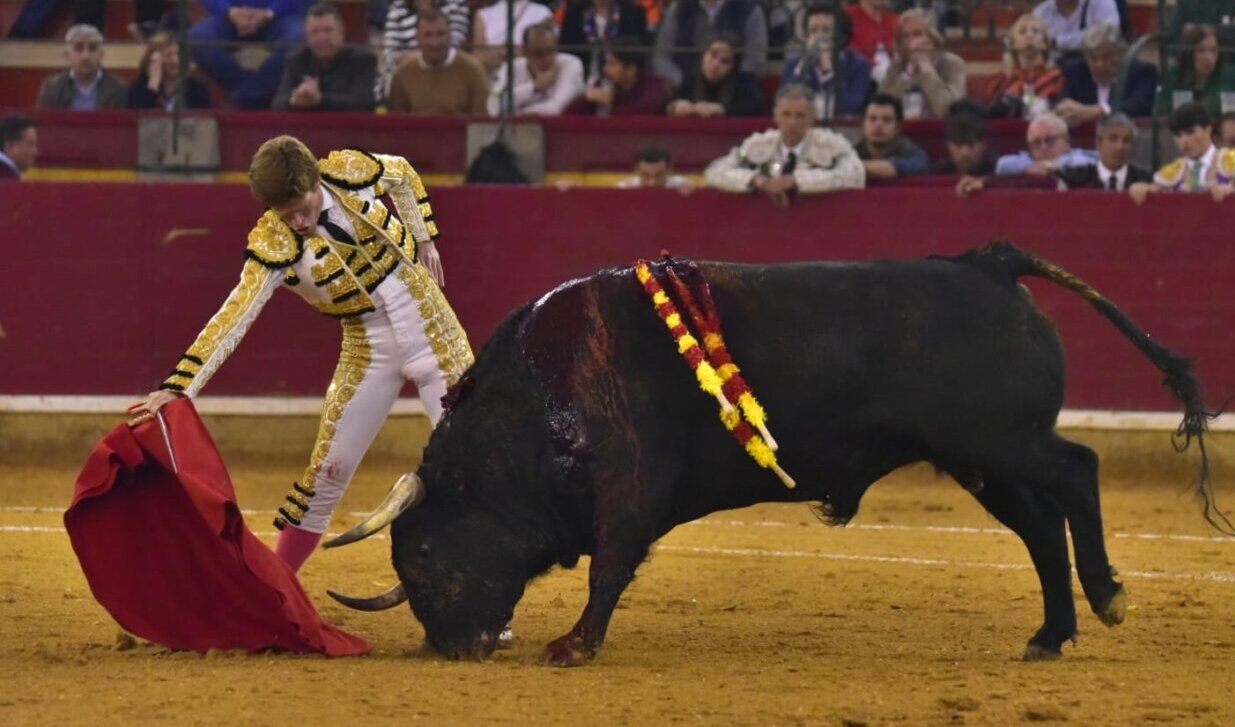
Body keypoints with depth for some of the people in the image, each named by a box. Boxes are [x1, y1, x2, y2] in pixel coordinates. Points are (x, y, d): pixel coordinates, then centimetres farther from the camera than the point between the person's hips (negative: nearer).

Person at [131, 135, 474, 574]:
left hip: (431, 329, 1)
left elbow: (403, 176, 10)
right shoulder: (272, 244, -19)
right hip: (369, 353, -1)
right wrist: (178, 387, -35)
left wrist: (425, 240, 10)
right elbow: (233, 318, -26)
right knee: (327, 472, -2)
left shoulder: (350, 172, -14)